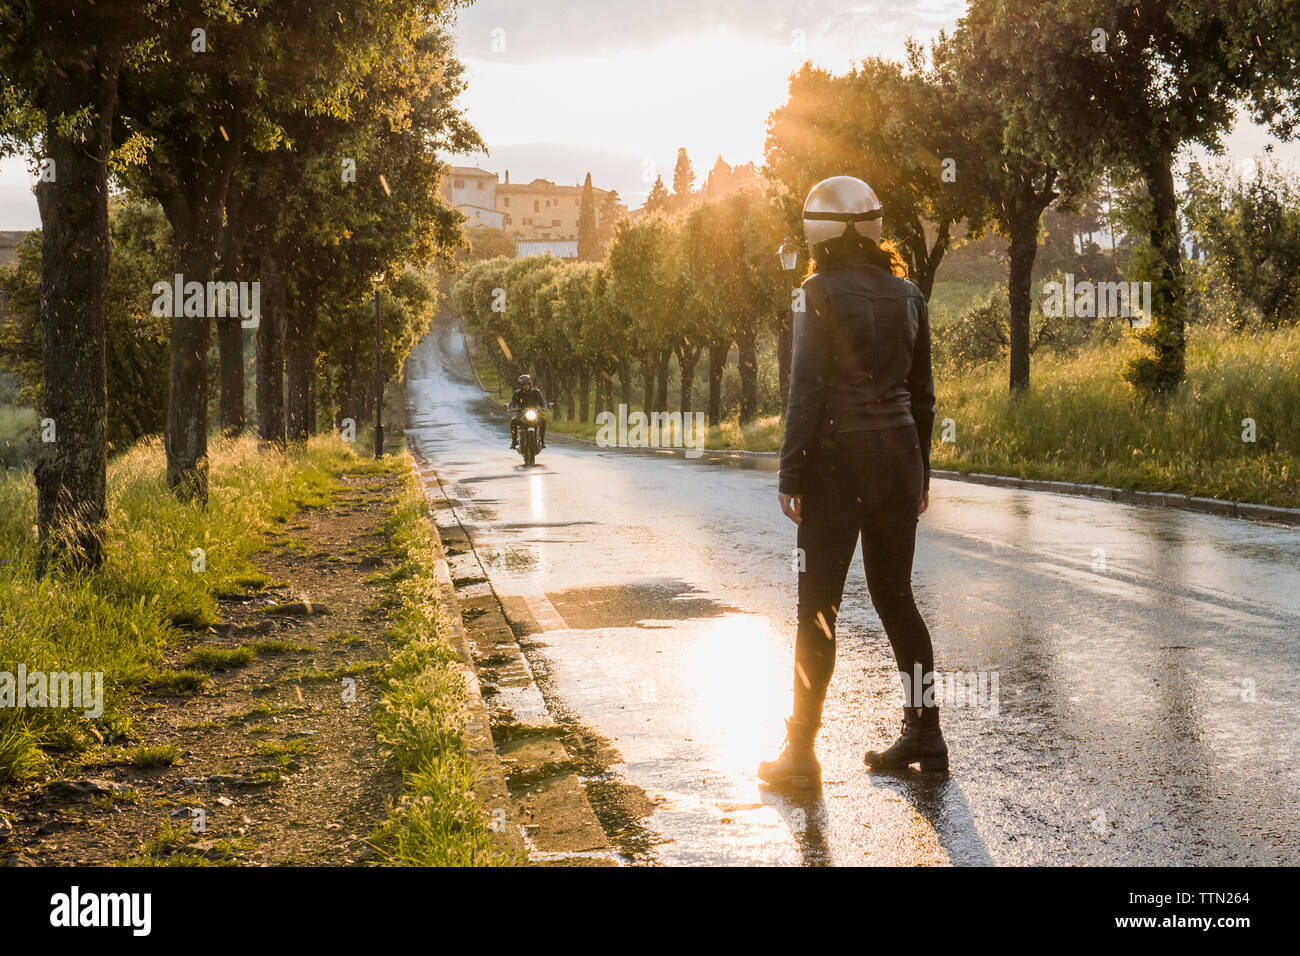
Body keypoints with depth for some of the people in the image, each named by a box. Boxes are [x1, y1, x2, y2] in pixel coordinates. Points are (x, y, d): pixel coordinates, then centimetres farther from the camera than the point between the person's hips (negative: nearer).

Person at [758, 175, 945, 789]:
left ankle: (801, 750, 4)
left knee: (819, 604, 0)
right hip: (899, 455, 6)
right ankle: (924, 733, 17)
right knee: (894, 595, 15)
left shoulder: (823, 293, -10)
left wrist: (790, 475, -10)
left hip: (841, 456, -6)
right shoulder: (907, 294, 9)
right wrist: (919, 471, 20)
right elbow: (922, 391, 13)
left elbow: (808, 390, -14)